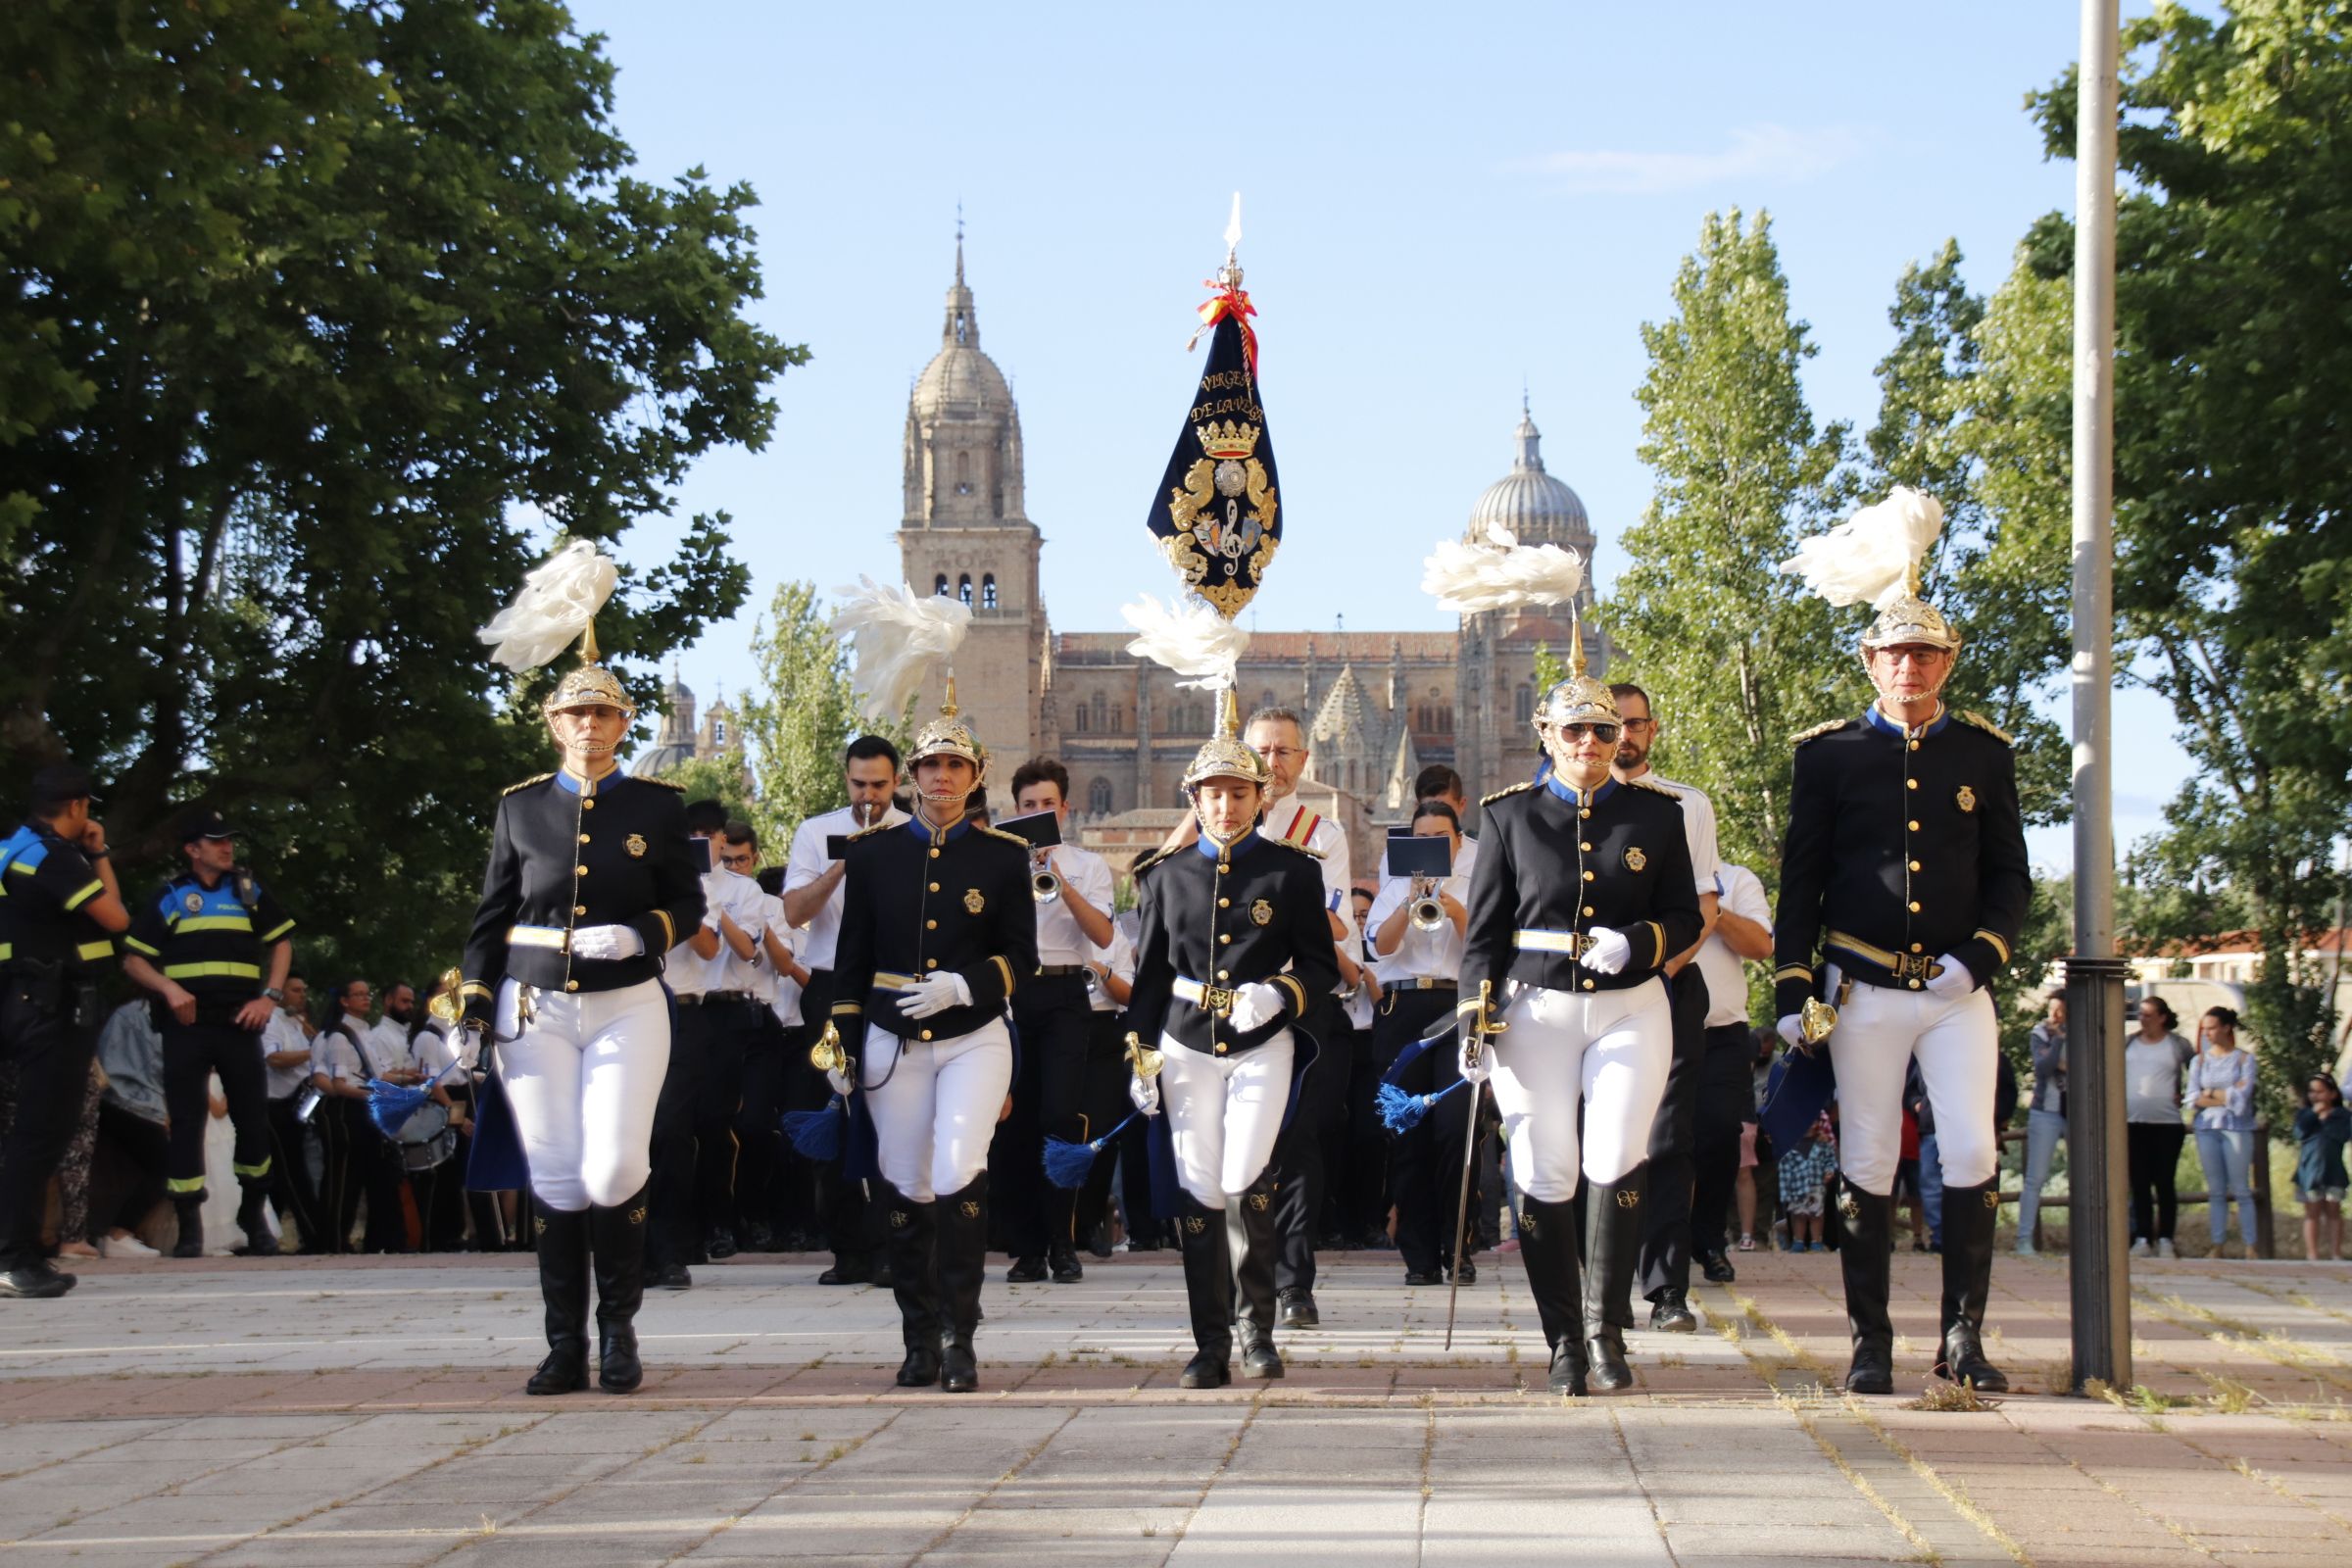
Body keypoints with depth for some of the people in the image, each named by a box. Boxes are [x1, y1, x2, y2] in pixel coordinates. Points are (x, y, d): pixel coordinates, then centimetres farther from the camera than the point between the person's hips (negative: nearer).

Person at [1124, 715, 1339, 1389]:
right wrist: (1140, 1056, 7)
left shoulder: (1292, 870, 2)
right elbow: (1149, 971, 12)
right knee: (1199, 1193, 0)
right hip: (1187, 1047, 2)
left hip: (1263, 1044, -2)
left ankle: (1258, 1327, 1)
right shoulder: (1168, 873, 9)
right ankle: (1211, 1349, 6)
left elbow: (1322, 965, 3)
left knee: (1246, 1180, -17)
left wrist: (1279, 995, -17)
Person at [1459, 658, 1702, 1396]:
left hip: (1632, 1010, 0)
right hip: (1536, 1010, 0)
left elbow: (1685, 918, 7)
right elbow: (1484, 930, 6)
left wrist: (1635, 944, -14)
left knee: (1618, 1157, -18)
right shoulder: (1511, 815, 5)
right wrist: (1475, 1022, -3)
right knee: (1544, 1176, -2)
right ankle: (1565, 1343, 8)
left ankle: (1607, 1323, -4)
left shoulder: (1655, 813, 6)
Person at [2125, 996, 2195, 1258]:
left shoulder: (2178, 1044, 2)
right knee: (2139, 1184, 3)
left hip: (2167, 1123, -3)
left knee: (2165, 1183, 0)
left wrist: (2185, 1096, 0)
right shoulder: (2129, 1043, 10)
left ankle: (2165, 1239, 5)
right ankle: (2143, 1239, 8)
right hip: (2134, 1123, 3)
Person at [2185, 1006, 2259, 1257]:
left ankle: (2250, 1245, -1)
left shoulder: (2244, 1058, 3)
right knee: (2216, 1190, 4)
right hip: (2206, 1129, 3)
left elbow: (2241, 1097, -8)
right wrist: (2227, 1096, -6)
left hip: (2237, 1128, -3)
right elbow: (2192, 1099, 0)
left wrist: (2210, 1093, -2)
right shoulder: (2199, 1061, 10)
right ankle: (2218, 1244, 6)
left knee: (2241, 1189, -3)